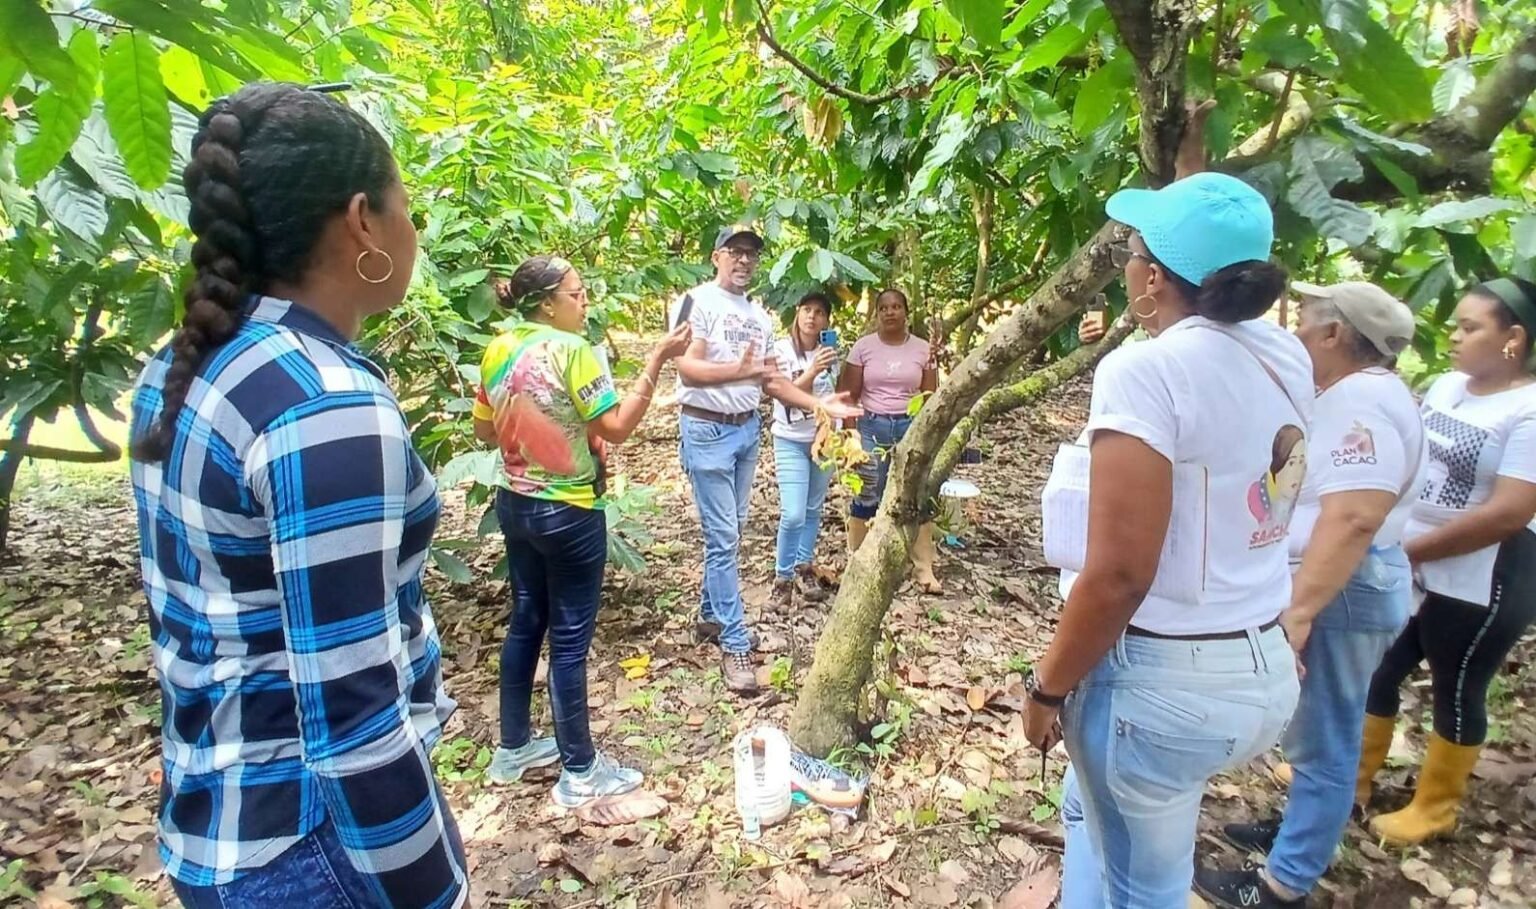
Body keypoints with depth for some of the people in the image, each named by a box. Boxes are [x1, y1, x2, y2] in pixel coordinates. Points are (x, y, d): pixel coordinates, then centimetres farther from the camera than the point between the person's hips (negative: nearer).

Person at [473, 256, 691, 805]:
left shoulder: (497, 351, 4)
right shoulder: (570, 350, -18)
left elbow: (484, 432, 12)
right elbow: (618, 427, -19)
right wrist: (659, 359, -18)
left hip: (516, 505, 8)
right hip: (568, 513, -8)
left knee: (526, 623, 19)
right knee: (569, 638, 2)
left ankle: (513, 748, 33)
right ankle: (580, 772, 16)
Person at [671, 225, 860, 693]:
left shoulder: (760, 315, 13)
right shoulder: (697, 301, -10)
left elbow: (771, 380, 17)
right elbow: (688, 370, -21)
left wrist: (819, 404, 6)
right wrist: (739, 371, -38)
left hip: (747, 429, 7)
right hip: (707, 430, -7)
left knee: (730, 532, 14)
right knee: (723, 537, -6)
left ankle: (710, 615, 31)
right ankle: (735, 644, 3)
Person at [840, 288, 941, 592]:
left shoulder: (922, 349, 2)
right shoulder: (863, 346, -1)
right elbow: (849, 395, 0)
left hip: (911, 427, 1)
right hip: (871, 426, -1)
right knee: (865, 497, 6)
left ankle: (924, 569, 12)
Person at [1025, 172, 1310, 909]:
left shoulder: (1146, 370, -23)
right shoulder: (1287, 359, 0)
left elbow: (1118, 577, -26)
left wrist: (1048, 688, -12)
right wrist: (1197, 186, 28)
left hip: (1162, 677, -8)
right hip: (1264, 668, 8)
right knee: (1092, 808, 31)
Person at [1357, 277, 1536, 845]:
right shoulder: (1447, 385, 4)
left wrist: (1411, 550, -19)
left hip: (1478, 583, -7)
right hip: (1409, 569, 7)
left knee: (1457, 691, 10)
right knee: (1377, 670, 15)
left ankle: (1435, 808, 30)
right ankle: (1352, 774, 33)